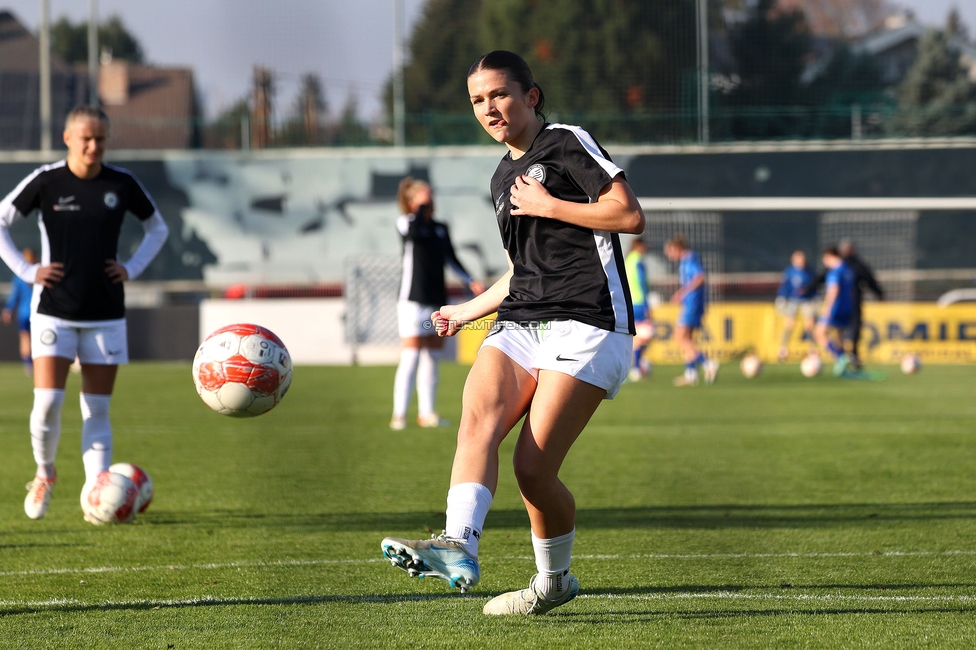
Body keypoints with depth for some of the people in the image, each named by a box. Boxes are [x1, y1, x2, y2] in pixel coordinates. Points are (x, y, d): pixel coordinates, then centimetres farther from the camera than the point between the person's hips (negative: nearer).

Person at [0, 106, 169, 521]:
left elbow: (157, 229, 17)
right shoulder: (46, 182, -5)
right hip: (54, 311, -2)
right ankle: (44, 474, 16)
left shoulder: (122, 184, 1)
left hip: (105, 314, 2)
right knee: (47, 402, -10)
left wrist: (132, 268, 3)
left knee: (97, 409, 2)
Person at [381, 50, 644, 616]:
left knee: (534, 468, -15)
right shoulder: (503, 178, 25)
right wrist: (466, 311, 36)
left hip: (587, 325, -7)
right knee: (478, 418, -24)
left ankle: (555, 579, 8)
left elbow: (631, 215, -8)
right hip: (520, 324, 7)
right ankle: (459, 547, -44)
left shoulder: (568, 144, 2)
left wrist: (546, 206, -8)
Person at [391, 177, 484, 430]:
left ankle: (426, 413, 14)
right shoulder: (405, 224, -4)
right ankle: (399, 414, -10)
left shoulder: (441, 229, 14)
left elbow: (451, 259, 22)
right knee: (410, 357, -11)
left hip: (436, 301, 6)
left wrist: (471, 281, 14)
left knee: (431, 358, 8)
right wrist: (420, 207, -15)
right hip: (412, 301, -6)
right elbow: (413, 230, -28)